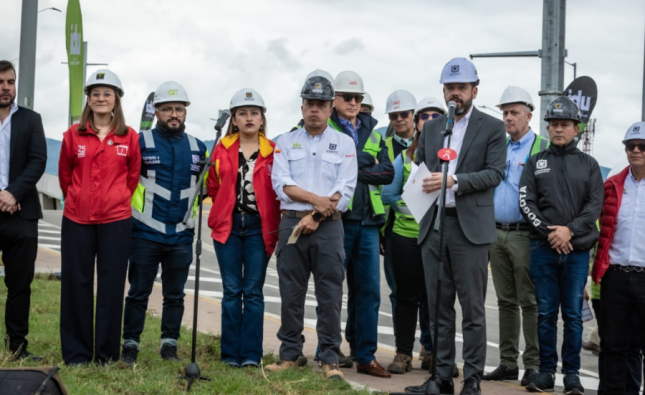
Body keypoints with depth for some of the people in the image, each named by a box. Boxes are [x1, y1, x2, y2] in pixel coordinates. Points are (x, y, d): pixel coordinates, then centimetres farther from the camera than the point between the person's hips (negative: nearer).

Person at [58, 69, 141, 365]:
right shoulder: (74, 135, 3)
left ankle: (107, 355, 13)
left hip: (116, 221, -1)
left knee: (112, 286, 2)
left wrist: (118, 199, 11)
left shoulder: (129, 137, 1)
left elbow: (134, 175, 10)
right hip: (77, 220, 1)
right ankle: (76, 354, 14)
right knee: (76, 285, 5)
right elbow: (64, 174, 13)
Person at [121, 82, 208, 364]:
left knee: (175, 295, 10)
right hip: (145, 233, -3)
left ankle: (169, 345, 19)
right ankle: (130, 344, 11)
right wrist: (131, 205, 1)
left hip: (182, 235, 3)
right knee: (139, 292, 2)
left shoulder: (198, 148, 10)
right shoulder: (141, 142, -1)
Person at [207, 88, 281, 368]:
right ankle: (230, 353, 9)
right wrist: (227, 209, 9)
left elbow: (279, 192, 5)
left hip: (258, 227, -1)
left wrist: (274, 226, 1)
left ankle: (251, 355, 5)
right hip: (228, 226, 1)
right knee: (231, 291, 4)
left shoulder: (272, 152, 2)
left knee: (253, 291, 0)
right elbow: (213, 186, 14)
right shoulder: (222, 149, 6)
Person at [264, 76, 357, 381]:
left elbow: (345, 190, -2)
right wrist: (315, 199, -13)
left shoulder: (344, 143, 7)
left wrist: (315, 217, -11)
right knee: (291, 293, 4)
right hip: (291, 223, 1)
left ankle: (330, 360, 4)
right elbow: (281, 183, -1)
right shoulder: (286, 143, 11)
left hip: (328, 227, -1)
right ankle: (289, 355, 14)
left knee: (330, 295, -2)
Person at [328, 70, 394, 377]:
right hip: (337, 218, -4)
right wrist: (368, 165, -9)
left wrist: (355, 171, -7)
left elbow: (388, 173, 5)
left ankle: (365, 355, 10)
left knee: (368, 289, 4)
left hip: (367, 220, 5)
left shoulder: (372, 133, 18)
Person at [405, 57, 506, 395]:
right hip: (433, 225, 5)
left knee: (472, 309, -1)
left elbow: (495, 173, -8)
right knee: (439, 307, 9)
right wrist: (423, 185, -3)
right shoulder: (430, 128, 16)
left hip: (470, 226, -5)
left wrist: (453, 181, -19)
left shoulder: (492, 127, 1)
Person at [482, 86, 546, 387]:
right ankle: (508, 363, 16)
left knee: (529, 302, -4)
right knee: (506, 301, 10)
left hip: (525, 235, -6)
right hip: (497, 233, 6)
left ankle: (533, 365, 2)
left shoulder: (543, 148, -3)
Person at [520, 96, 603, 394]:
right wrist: (549, 232, -10)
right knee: (546, 312, 4)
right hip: (543, 248, 0)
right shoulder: (535, 162, 9)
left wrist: (570, 230, -13)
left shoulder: (588, 165, 9)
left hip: (577, 249, 0)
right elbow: (526, 202, 2)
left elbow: (595, 205, 1)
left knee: (573, 314, 2)